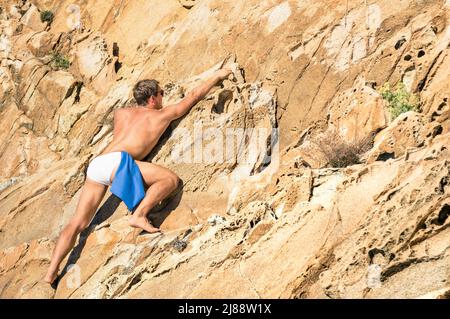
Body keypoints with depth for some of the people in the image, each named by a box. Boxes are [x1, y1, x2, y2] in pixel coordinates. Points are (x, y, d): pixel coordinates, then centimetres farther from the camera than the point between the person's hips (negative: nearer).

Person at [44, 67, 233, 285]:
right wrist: (217, 76, 41)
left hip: (95, 164, 6)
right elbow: (194, 96, 29)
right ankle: (139, 215, -19)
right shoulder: (162, 115, 17)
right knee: (170, 178, -4)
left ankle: (51, 274, -2)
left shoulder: (121, 113, 28)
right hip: (117, 161, -6)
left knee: (78, 223, 7)